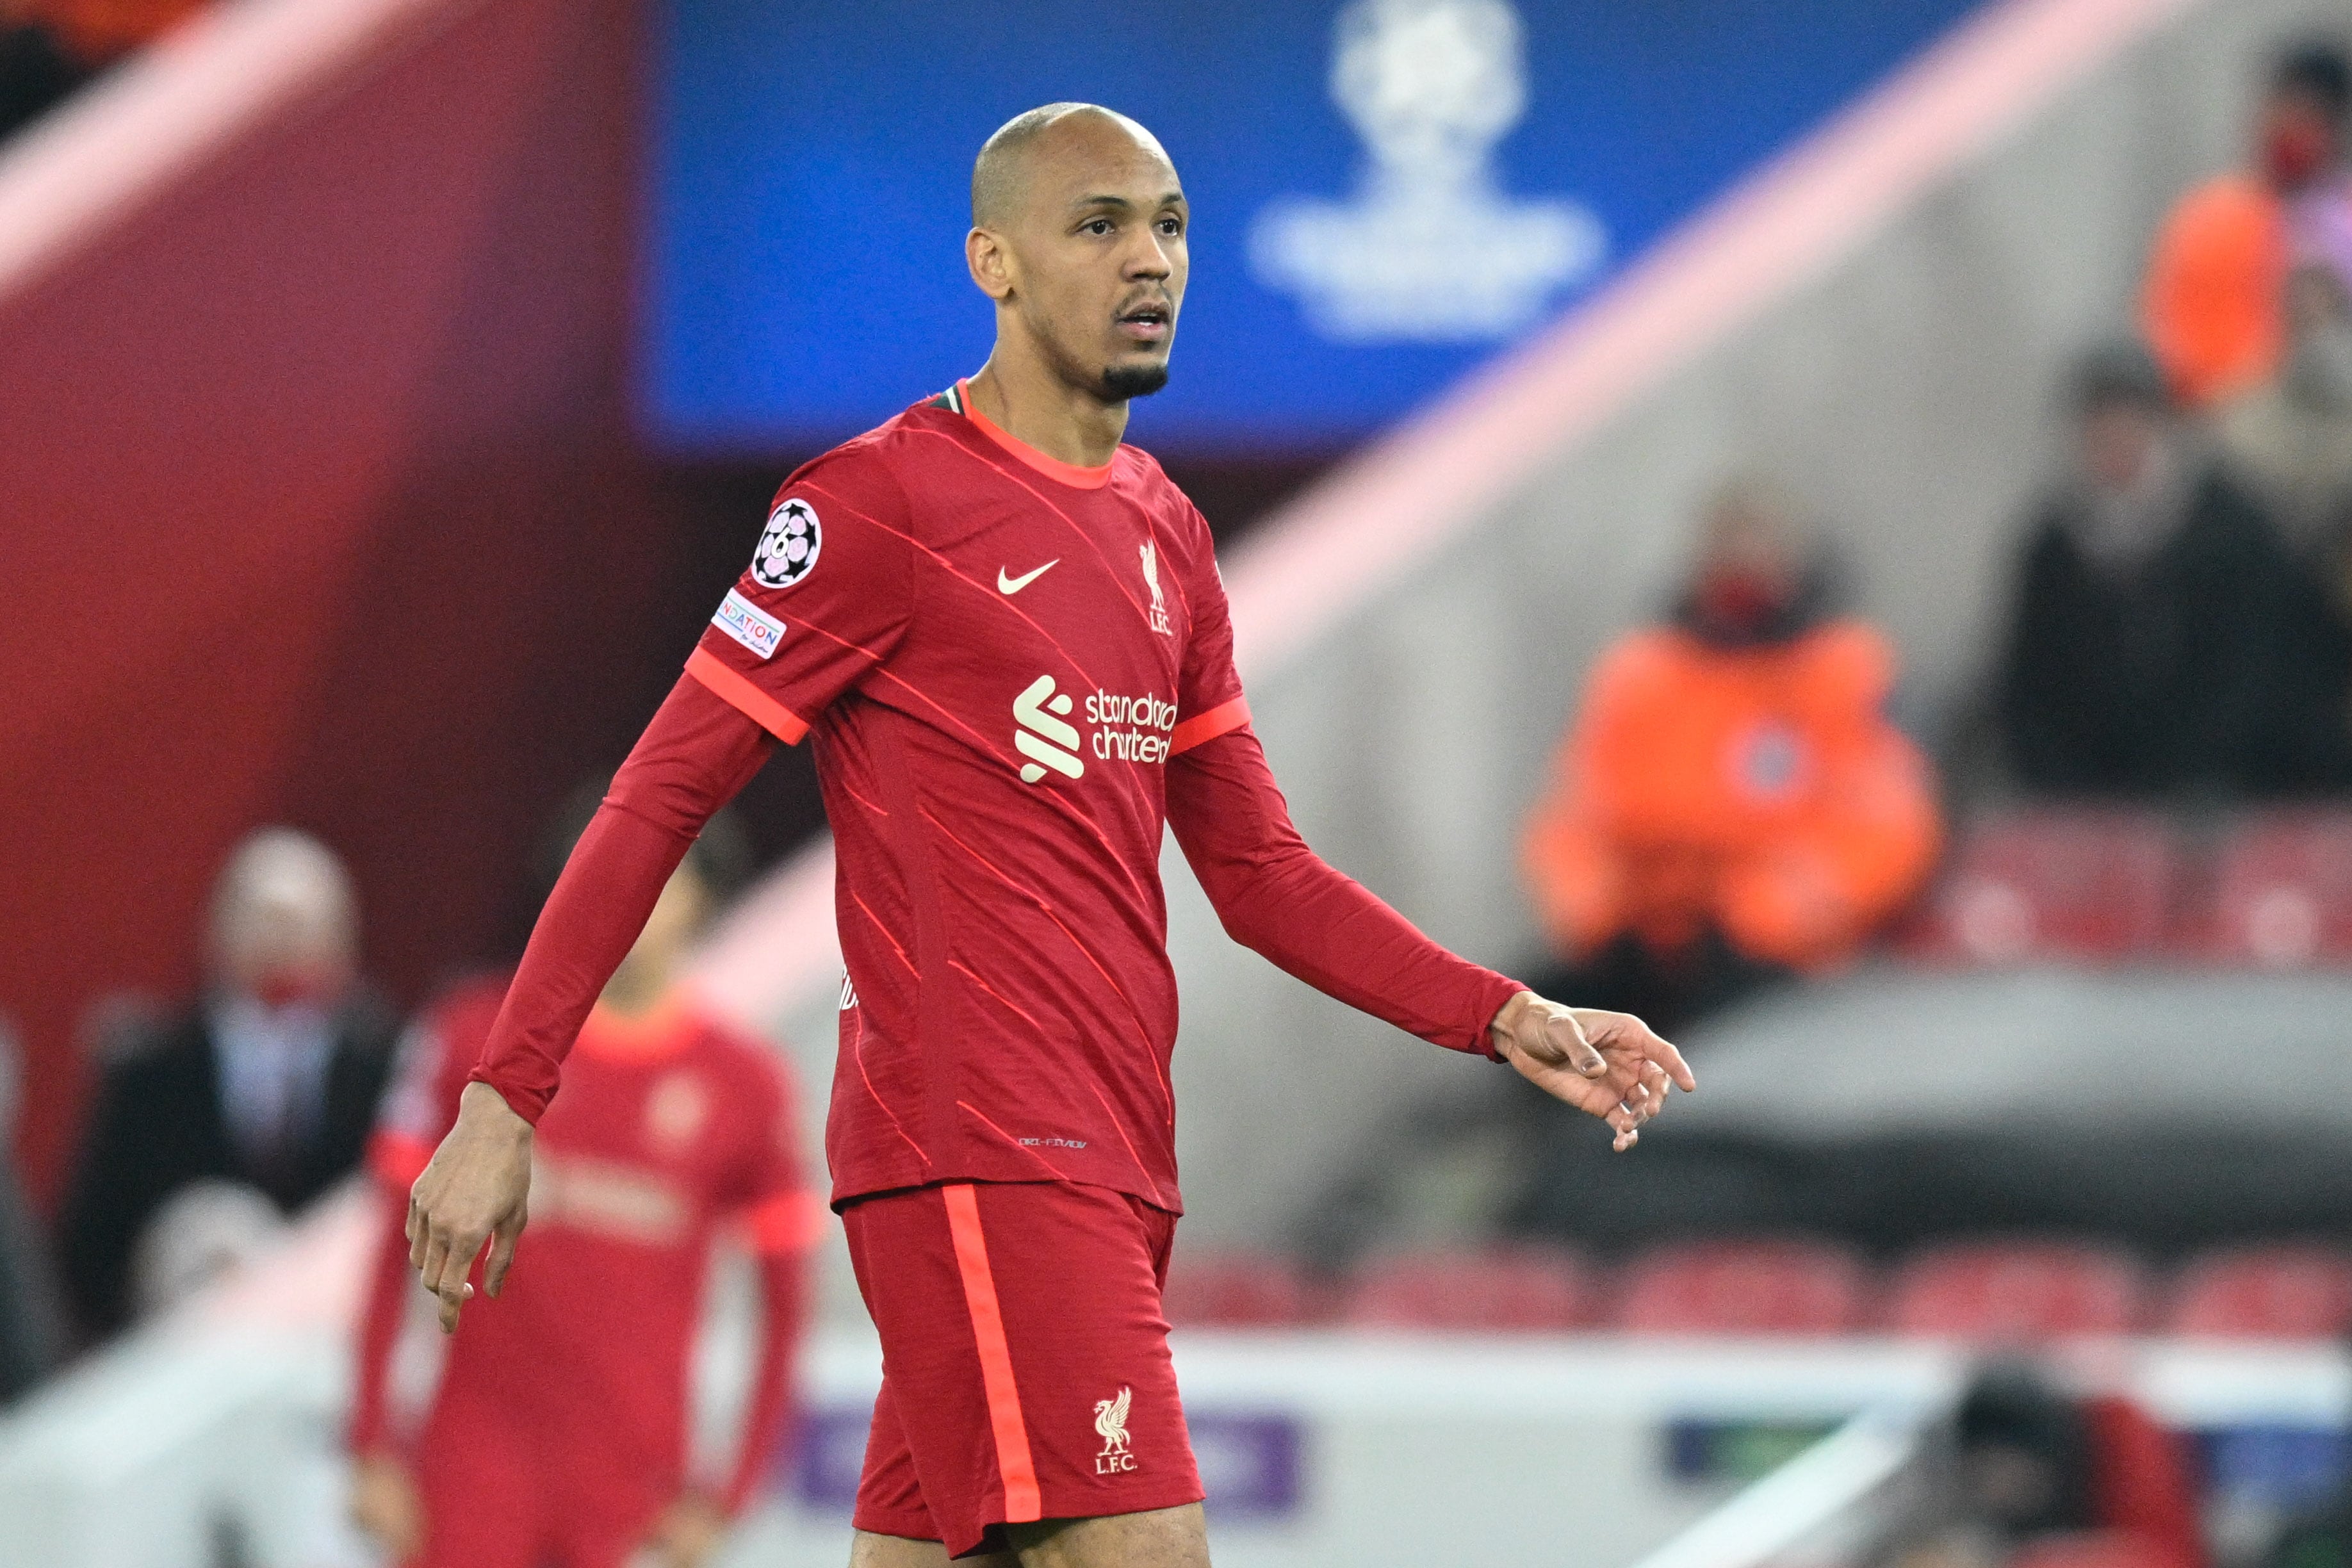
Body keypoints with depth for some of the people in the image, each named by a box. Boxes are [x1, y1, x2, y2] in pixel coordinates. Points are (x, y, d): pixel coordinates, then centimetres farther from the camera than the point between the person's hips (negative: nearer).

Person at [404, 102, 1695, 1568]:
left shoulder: (1166, 536, 18)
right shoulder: (880, 502, -6)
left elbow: (1262, 875, 22)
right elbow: (660, 799, -6)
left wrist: (1504, 1019, 10)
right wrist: (504, 1101, -11)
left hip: (1115, 1162, 8)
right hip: (974, 1157, -8)